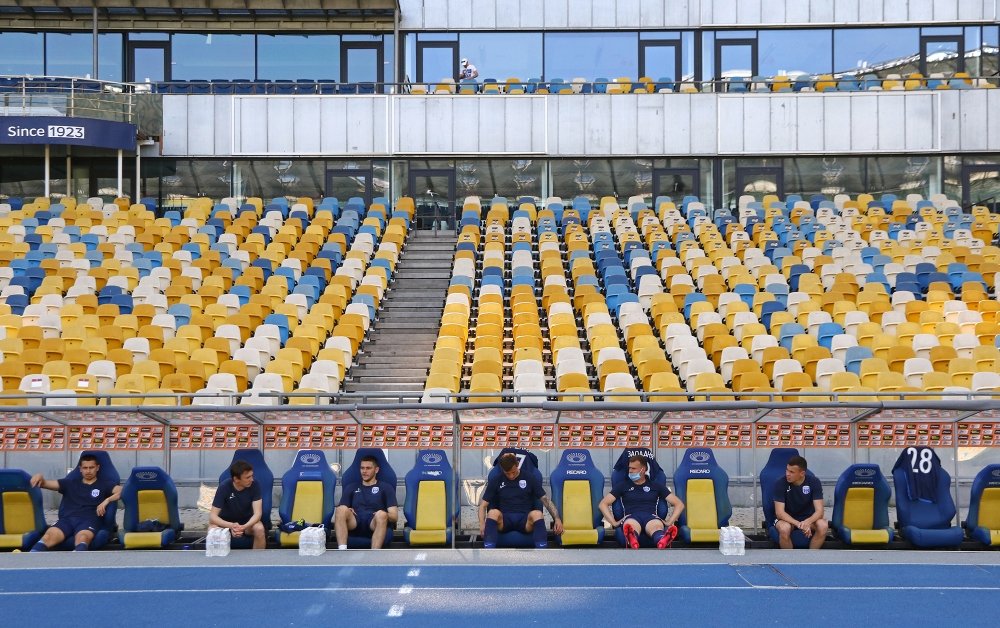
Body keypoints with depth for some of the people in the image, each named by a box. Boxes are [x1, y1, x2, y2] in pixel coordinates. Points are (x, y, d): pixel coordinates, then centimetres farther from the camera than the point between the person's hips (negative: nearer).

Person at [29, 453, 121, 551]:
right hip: (67, 519, 2)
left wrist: (107, 500, -15)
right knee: (49, 536, -33)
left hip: (89, 520, -2)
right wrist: (40, 477, -2)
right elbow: (45, 483, 22)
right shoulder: (70, 483, 27)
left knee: (82, 538, -41)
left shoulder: (104, 484, 18)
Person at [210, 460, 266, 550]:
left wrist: (244, 527, -41)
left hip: (247, 521, 1)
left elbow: (258, 513, -21)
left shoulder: (254, 485, -19)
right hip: (226, 522, -1)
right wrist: (231, 526, -43)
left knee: (259, 529, -32)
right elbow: (213, 516, -24)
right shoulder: (224, 487, -23)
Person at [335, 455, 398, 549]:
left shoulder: (386, 488, 21)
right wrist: (346, 512, -7)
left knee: (381, 515, -37)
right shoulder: (351, 488, 27)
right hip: (354, 522, 2)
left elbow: (394, 516, 10)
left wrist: (383, 515, -13)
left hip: (373, 523, -1)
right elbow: (340, 511, 18)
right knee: (341, 510, -32)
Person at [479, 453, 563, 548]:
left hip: (525, 519, 0)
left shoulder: (530, 478, 10)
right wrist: (482, 524, -11)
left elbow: (546, 500, 6)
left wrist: (557, 518, -10)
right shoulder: (496, 481, 11)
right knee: (493, 512, -35)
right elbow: (483, 505, 8)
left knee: (537, 514, -36)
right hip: (504, 520, 0)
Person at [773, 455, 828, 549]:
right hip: (787, 519, -2)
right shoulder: (781, 483, -18)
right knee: (784, 528, -37)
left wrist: (807, 522, -39)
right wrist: (798, 524, -37)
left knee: (823, 525, -30)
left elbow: (819, 511, -17)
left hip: (808, 518, 2)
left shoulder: (813, 482, -14)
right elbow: (779, 512, -21)